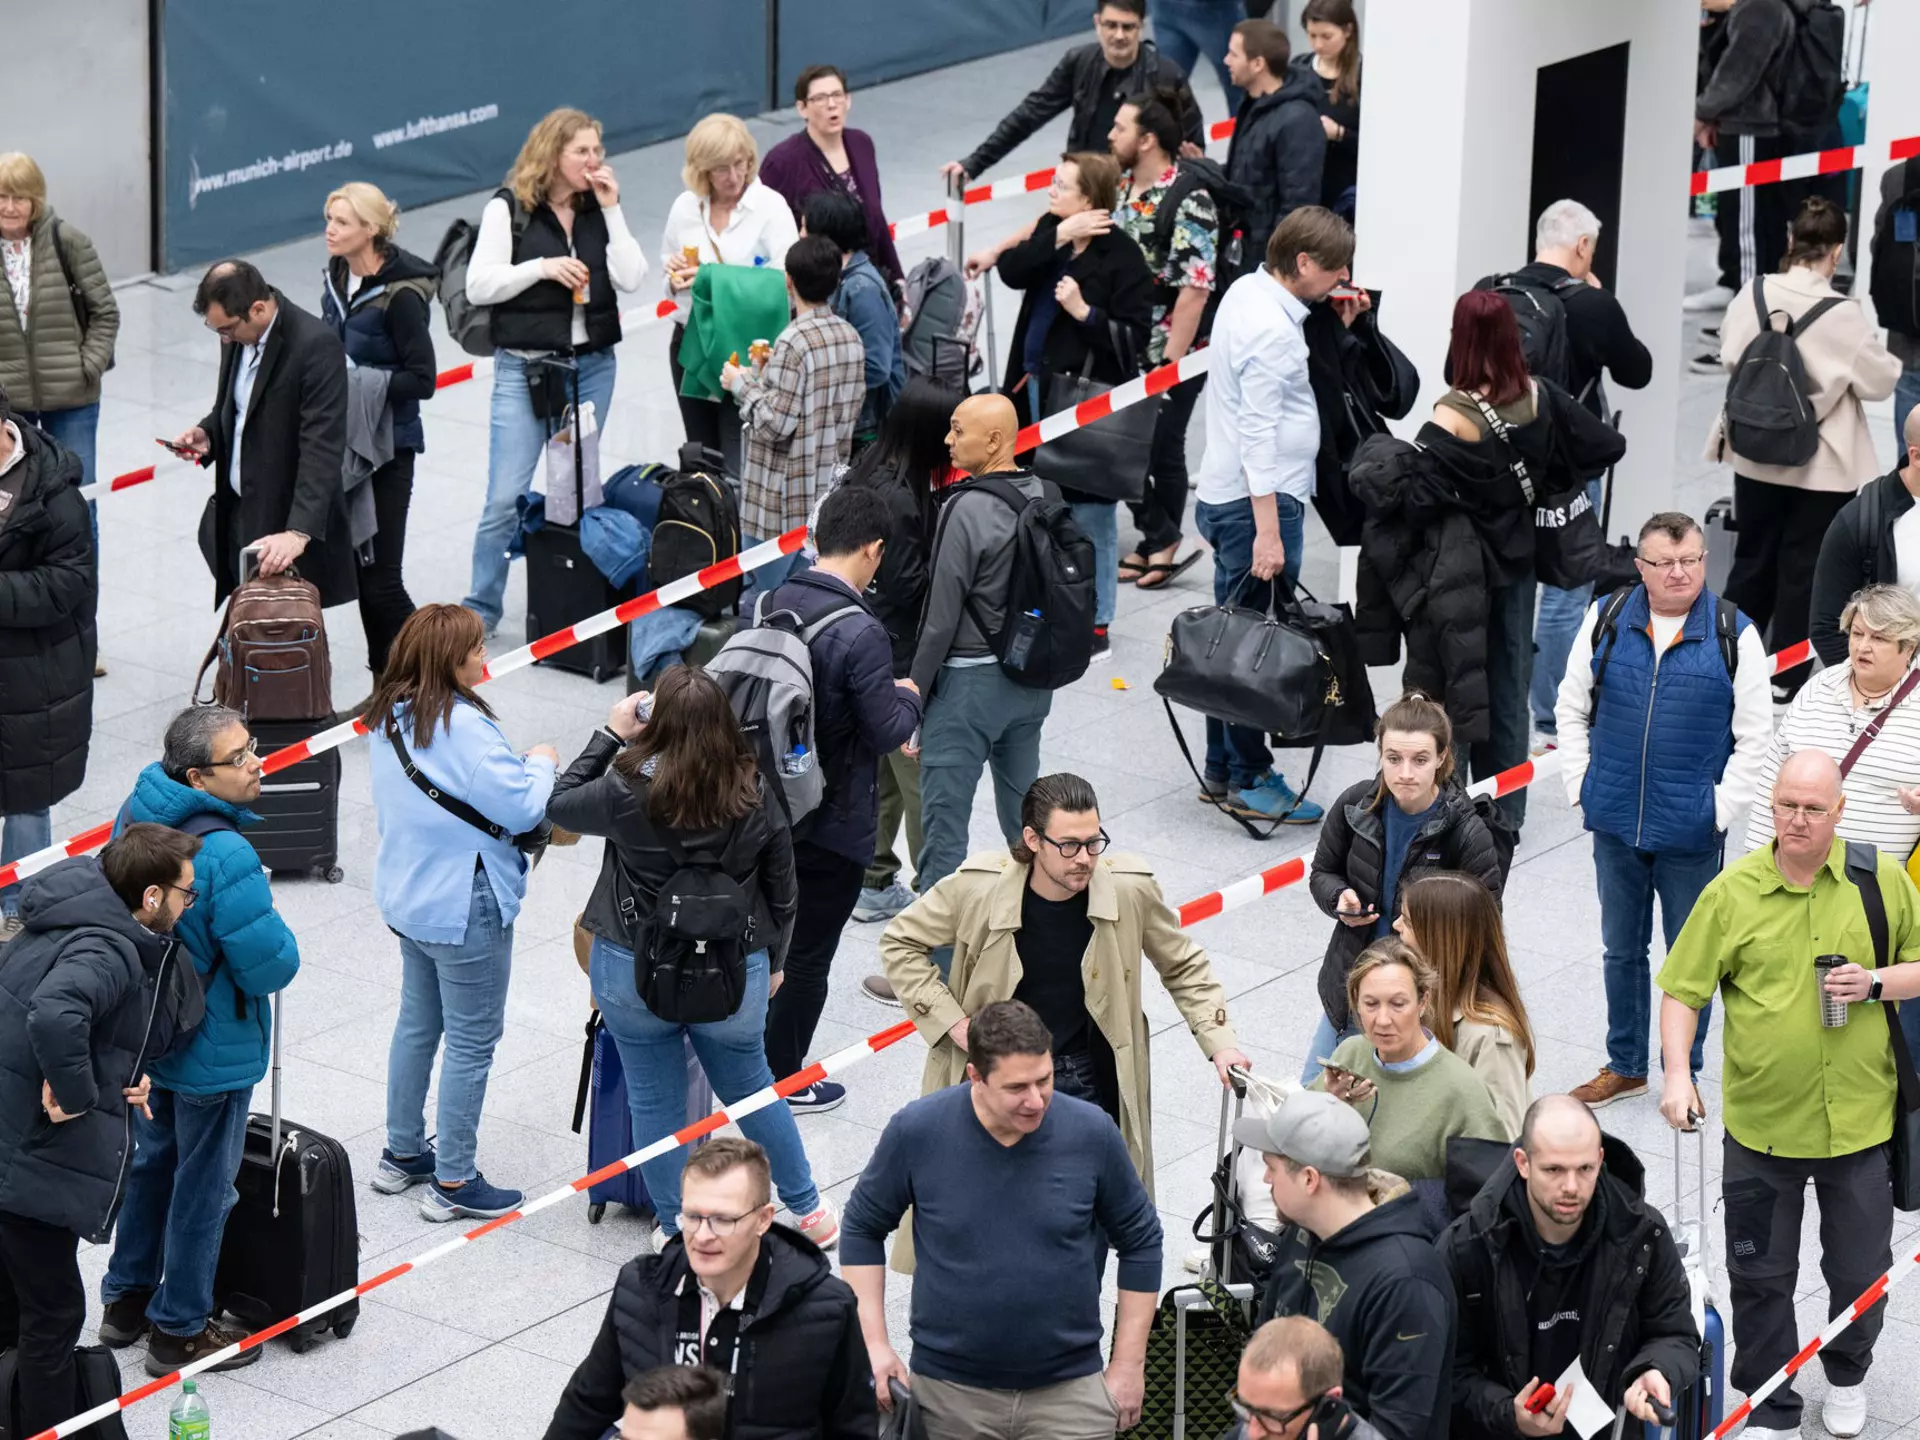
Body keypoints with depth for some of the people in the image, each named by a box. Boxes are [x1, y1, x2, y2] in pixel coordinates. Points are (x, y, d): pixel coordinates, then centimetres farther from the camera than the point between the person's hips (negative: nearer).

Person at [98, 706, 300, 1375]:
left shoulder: (138, 813, -6)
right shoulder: (226, 855, -33)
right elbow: (271, 967, -29)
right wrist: (272, 922, -8)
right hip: (212, 1054, -8)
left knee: (151, 1162, 26)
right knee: (203, 1186, 10)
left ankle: (126, 1299, 40)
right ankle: (179, 1330, 24)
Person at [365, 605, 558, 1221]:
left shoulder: (389, 717, 3)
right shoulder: (464, 726, -25)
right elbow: (522, 809, -24)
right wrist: (541, 763, -5)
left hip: (406, 896, 9)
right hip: (464, 906, -9)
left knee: (417, 1022, 22)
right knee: (472, 1041, 2)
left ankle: (402, 1153, 34)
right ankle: (453, 1181, 8)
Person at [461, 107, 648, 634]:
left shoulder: (598, 209, 7)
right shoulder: (509, 208, -5)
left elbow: (631, 279, -4)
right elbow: (478, 285, -10)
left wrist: (612, 210, -7)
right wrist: (542, 267, -18)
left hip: (592, 366, 4)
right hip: (525, 368, -4)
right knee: (507, 497, -7)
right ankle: (480, 608, 3)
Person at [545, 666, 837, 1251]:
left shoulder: (629, 792, -20)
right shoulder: (755, 796, -11)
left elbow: (559, 806, 0)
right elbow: (782, 892, 0)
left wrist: (609, 736, 4)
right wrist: (774, 961, 17)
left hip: (633, 973, -2)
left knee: (655, 1103, 15)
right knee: (752, 1089, 23)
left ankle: (675, 1231, 26)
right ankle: (809, 1212, 34)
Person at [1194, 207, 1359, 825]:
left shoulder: (1249, 291, 10)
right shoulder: (1272, 328, -20)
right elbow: (1259, 431, -23)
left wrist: (1334, 327, 8)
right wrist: (1267, 531, -24)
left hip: (1222, 496, 10)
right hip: (1257, 501, -10)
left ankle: (1222, 772, 21)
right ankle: (1250, 780, 1)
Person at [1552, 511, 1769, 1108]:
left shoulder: (1735, 636, -7)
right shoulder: (1606, 621, -1)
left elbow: (1755, 738, -3)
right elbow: (1572, 709, 9)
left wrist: (1722, 808, -8)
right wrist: (1580, 785, 3)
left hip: (1691, 834, -3)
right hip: (1615, 823, 3)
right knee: (1621, 951, 17)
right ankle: (1625, 1067, 33)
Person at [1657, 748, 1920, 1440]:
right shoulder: (1731, 892, -7)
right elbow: (1682, 991, -3)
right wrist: (1676, 1072, -16)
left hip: (1860, 1118, 1)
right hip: (1760, 1121, -1)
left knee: (1861, 1271, 13)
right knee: (1760, 1277, 9)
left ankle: (1847, 1374, 42)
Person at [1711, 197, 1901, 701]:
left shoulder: (1754, 295, -8)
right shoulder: (1842, 314, -20)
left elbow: (1729, 355, 6)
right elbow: (1880, 381, -10)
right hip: (1821, 464, -4)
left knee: (1752, 560, 17)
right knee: (1801, 569, 7)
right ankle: (1785, 678, 13)